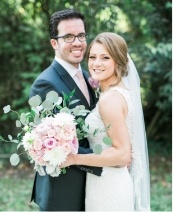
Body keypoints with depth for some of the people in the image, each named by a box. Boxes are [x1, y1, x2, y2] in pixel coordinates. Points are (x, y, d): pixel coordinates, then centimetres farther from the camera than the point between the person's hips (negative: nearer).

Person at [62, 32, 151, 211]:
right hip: (115, 181, 9)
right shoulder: (121, 90, 7)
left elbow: (122, 153, -23)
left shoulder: (110, 98, -21)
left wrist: (74, 159, -21)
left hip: (107, 186, -9)